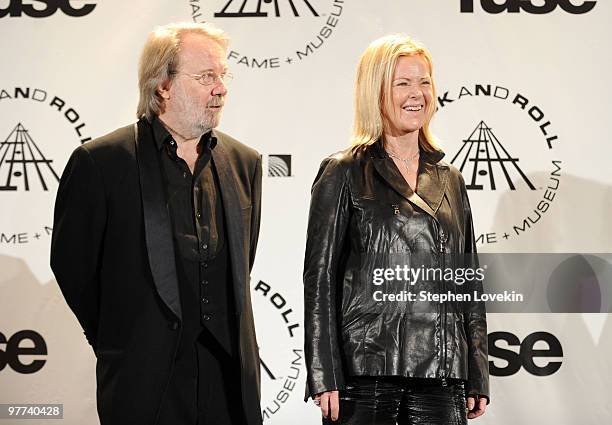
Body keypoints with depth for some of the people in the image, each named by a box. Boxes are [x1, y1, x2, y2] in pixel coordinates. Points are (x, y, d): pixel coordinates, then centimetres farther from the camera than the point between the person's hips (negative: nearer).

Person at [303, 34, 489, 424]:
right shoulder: (343, 173, 2)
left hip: (441, 375, 4)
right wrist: (324, 377, -10)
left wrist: (477, 378, 11)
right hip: (364, 372, -4)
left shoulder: (450, 179, 15)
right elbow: (320, 278, -3)